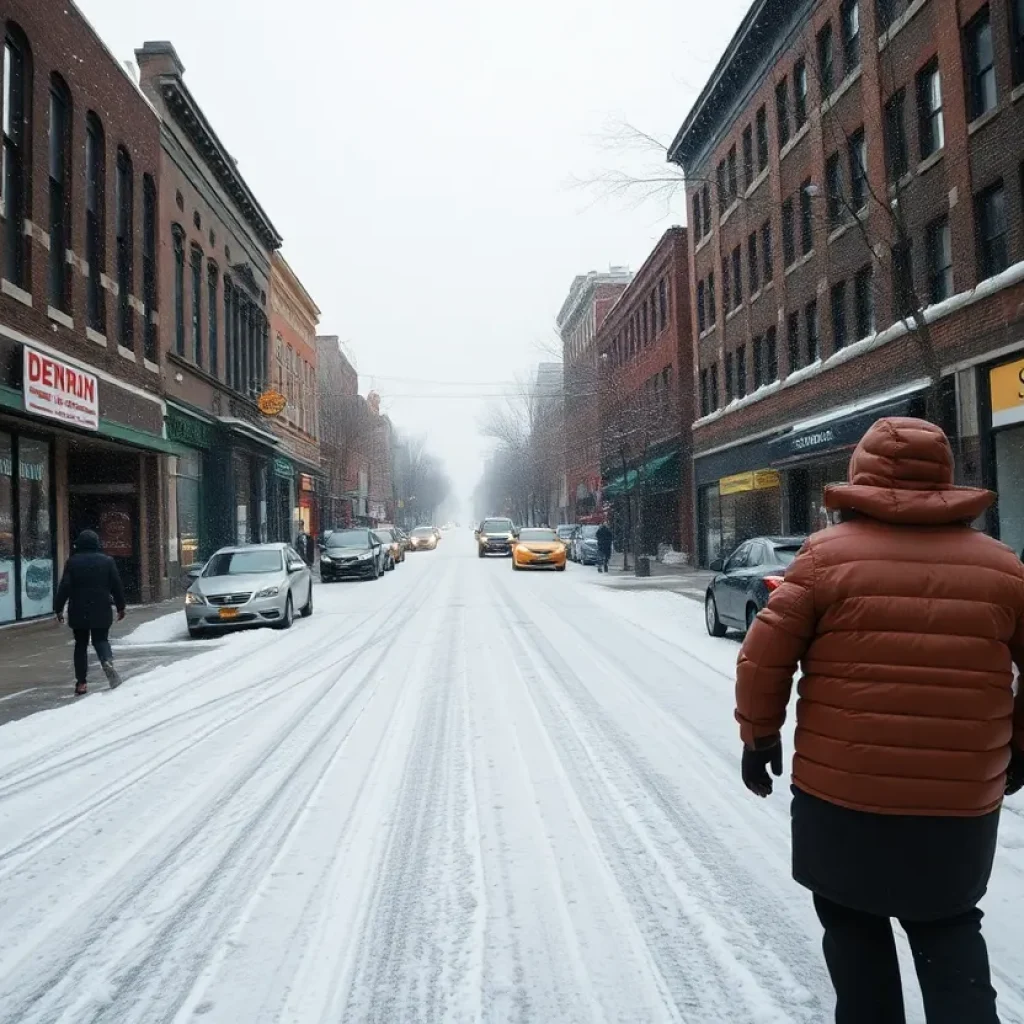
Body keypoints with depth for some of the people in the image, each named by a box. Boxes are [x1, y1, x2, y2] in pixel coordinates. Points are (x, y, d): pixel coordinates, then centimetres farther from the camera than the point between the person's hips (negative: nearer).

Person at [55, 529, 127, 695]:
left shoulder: (72, 562, -3)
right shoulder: (107, 561, 0)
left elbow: (64, 587, -6)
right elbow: (117, 586, 1)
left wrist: (59, 609, 2)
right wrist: (120, 606, 9)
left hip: (78, 612, 0)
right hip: (101, 611, 0)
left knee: (81, 644, 10)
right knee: (101, 640, 10)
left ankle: (81, 682, 8)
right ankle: (108, 662, -22)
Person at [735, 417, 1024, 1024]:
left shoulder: (829, 554, -8)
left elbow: (764, 657, -9)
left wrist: (759, 736, 3)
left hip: (843, 793, -2)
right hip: (962, 801, 3)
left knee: (854, 928, 18)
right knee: (949, 930, 22)